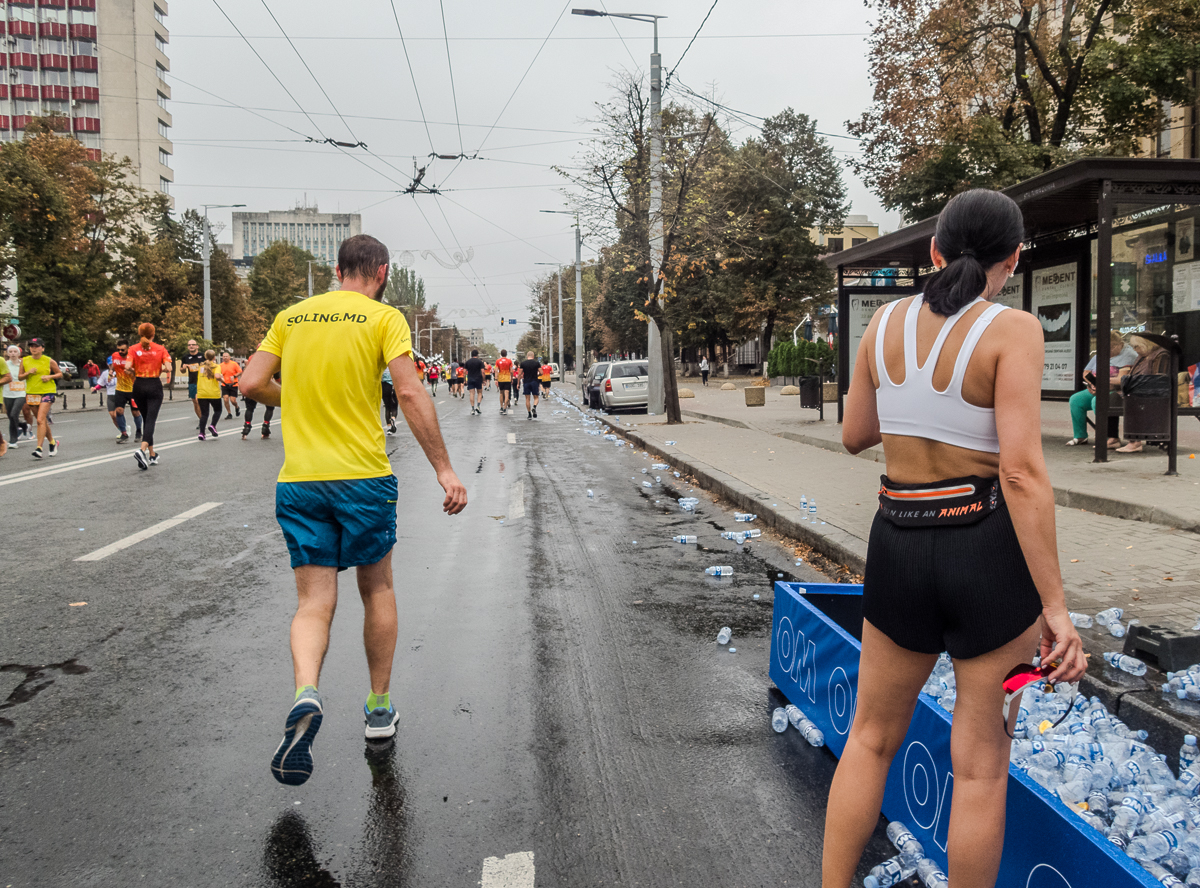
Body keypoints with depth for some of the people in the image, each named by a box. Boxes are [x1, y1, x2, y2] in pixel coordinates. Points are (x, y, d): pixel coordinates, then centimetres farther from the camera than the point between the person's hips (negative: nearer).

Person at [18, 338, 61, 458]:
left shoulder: (49, 361, -3)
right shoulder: (24, 361, 5)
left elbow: (60, 374, 6)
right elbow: (19, 376, 11)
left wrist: (50, 376, -12)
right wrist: (28, 373, -9)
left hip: (47, 392, -4)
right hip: (31, 393, 4)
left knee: (40, 420, -16)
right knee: (43, 421, 13)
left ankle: (39, 448, -19)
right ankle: (52, 442, 32)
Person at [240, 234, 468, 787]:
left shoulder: (291, 316, 10)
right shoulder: (384, 317, -3)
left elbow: (252, 384, 6)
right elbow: (410, 394, -14)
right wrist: (444, 470, -13)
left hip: (298, 481, 3)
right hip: (363, 476, -2)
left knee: (314, 602, 5)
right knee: (377, 590, 16)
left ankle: (306, 694, -22)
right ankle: (379, 709, 25)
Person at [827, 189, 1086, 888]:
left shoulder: (887, 322, 2)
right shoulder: (1013, 330, -11)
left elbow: (854, 436, 13)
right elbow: (1021, 471, -19)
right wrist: (1055, 606, -16)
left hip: (899, 543, 4)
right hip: (990, 548, -4)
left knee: (872, 737, 19)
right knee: (981, 761, 11)